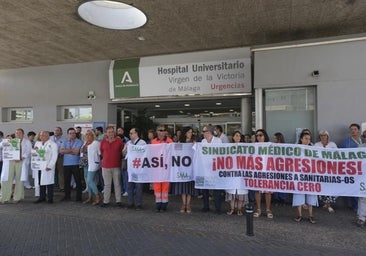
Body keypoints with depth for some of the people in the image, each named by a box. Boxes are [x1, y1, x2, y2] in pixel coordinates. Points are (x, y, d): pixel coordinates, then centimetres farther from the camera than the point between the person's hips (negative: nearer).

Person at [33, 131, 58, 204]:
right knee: (40, 183, 6)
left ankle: (50, 198, 4)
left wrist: (50, 166, -16)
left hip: (47, 167, -5)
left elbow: (54, 156, -8)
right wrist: (35, 151, -2)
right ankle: (42, 197, 17)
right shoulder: (37, 143, 17)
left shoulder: (53, 144, -2)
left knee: (49, 183, -4)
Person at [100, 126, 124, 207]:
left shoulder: (119, 140, -5)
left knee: (117, 184, 6)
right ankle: (106, 201, 18)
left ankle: (118, 201, 14)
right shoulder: (103, 141, 1)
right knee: (107, 184, 9)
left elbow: (122, 151, 4)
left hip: (116, 166, -1)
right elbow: (101, 152, 15)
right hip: (105, 166, 2)